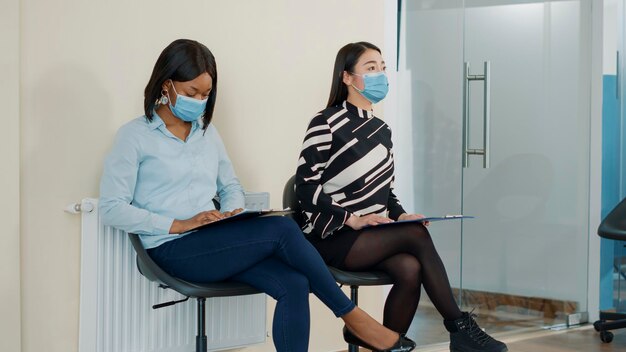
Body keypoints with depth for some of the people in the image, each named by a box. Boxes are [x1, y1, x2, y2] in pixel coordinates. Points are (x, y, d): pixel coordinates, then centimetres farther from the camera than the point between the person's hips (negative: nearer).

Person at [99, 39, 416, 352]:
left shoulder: (207, 131, 16)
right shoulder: (135, 135, -3)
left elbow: (231, 187, 23)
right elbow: (112, 208, -10)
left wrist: (232, 212, -2)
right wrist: (179, 225, -18)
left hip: (213, 243, 6)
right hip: (173, 250, -6)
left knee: (294, 285, -22)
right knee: (282, 230, -23)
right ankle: (352, 317, -10)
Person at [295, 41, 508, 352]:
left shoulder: (381, 129, 16)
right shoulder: (326, 124, -6)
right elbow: (307, 189, -11)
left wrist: (400, 215, -2)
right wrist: (351, 220, -21)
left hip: (376, 236, 6)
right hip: (332, 237, -6)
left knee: (410, 269, -28)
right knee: (416, 234, -28)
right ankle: (459, 327, -20)